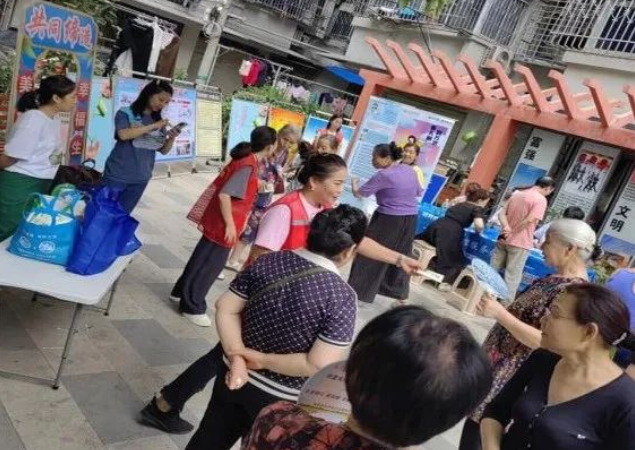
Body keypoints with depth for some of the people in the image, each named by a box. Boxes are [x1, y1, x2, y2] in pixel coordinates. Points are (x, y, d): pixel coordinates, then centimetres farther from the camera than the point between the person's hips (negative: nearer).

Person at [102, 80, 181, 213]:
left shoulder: (159, 121, 7)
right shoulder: (126, 113, -5)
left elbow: (163, 150, 9)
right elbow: (123, 134, -22)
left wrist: (172, 138, -11)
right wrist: (153, 126, -21)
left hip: (141, 179, 4)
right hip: (117, 175, -4)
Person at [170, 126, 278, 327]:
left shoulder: (244, 159, 5)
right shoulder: (249, 166, -23)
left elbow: (224, 185, 14)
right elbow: (224, 194, -28)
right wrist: (229, 224, -24)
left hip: (216, 220, 9)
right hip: (222, 225, -9)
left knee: (203, 258, 22)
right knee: (211, 265, 3)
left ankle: (181, 292, 38)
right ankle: (192, 307, 17)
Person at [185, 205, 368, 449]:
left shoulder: (267, 262, -9)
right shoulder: (342, 297, -22)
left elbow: (226, 309, -7)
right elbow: (318, 366, -24)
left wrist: (237, 358, -13)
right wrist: (263, 360, -15)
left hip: (235, 377, 4)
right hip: (281, 399, -3)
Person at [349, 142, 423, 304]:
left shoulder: (383, 175, -16)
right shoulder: (410, 170, 5)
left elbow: (358, 193, -11)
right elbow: (419, 193, 18)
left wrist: (354, 183, 9)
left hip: (389, 219, -7)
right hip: (410, 218, 7)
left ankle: (360, 291, 10)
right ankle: (400, 293, 30)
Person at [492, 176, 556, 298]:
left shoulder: (517, 194, 13)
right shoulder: (541, 199, -10)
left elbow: (502, 214, 7)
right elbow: (530, 220, -22)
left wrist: (506, 227, -8)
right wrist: (512, 232, -12)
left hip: (503, 240, 7)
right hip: (520, 243, -7)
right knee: (512, 277, 0)